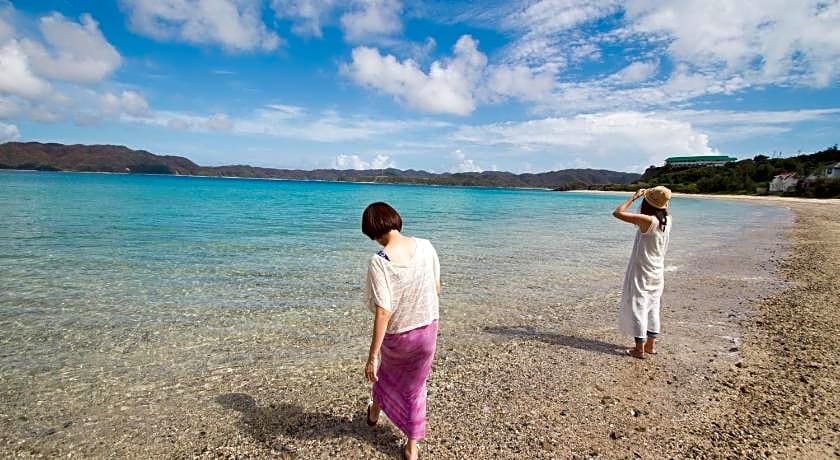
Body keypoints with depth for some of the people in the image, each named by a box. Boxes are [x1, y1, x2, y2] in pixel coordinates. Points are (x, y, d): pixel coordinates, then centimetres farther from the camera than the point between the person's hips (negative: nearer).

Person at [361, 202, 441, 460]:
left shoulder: (379, 262, -25)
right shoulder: (426, 246, -13)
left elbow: (383, 312, -27)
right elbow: (437, 287, 0)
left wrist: (372, 357, -20)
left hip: (397, 335, -2)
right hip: (427, 329, 2)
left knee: (387, 370, 32)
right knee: (415, 387, 22)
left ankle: (375, 411, 59)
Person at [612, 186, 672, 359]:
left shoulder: (647, 220, -24)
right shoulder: (667, 220, -1)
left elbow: (617, 213, -25)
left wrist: (634, 197, -14)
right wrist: (662, 201, 9)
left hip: (641, 272, -8)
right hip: (657, 272, 8)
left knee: (637, 307, 3)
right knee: (652, 307, 17)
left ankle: (640, 349, 11)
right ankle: (651, 345, 29)